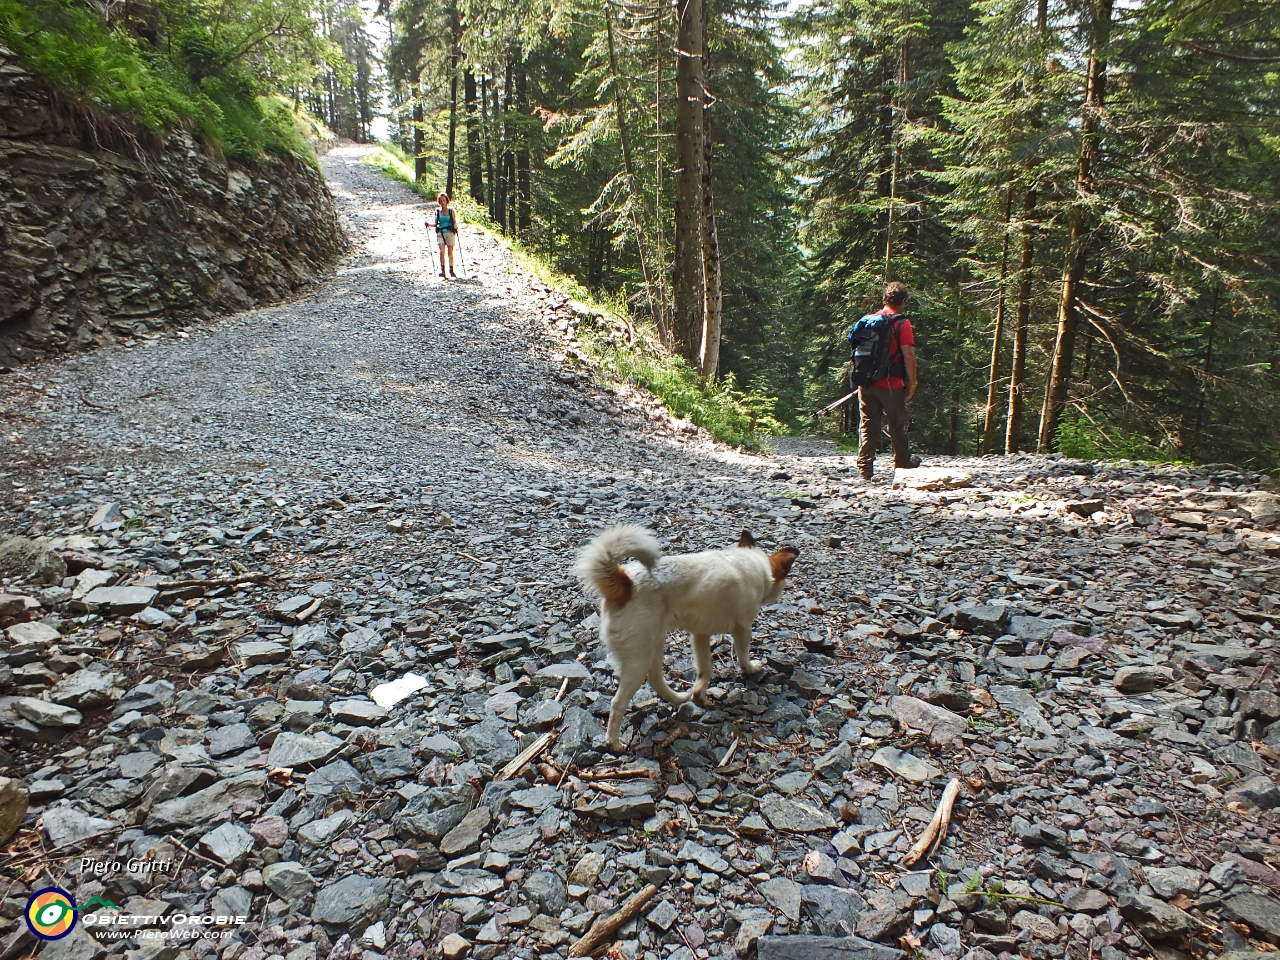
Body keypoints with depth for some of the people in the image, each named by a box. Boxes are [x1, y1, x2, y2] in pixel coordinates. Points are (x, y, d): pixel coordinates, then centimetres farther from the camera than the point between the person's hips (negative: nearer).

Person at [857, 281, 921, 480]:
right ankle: (903, 463, 25)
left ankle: (865, 467, 4)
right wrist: (912, 382, -5)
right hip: (891, 384, -4)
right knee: (897, 425, 12)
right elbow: (908, 355, -13)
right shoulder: (902, 324, -9)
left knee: (868, 425, 9)